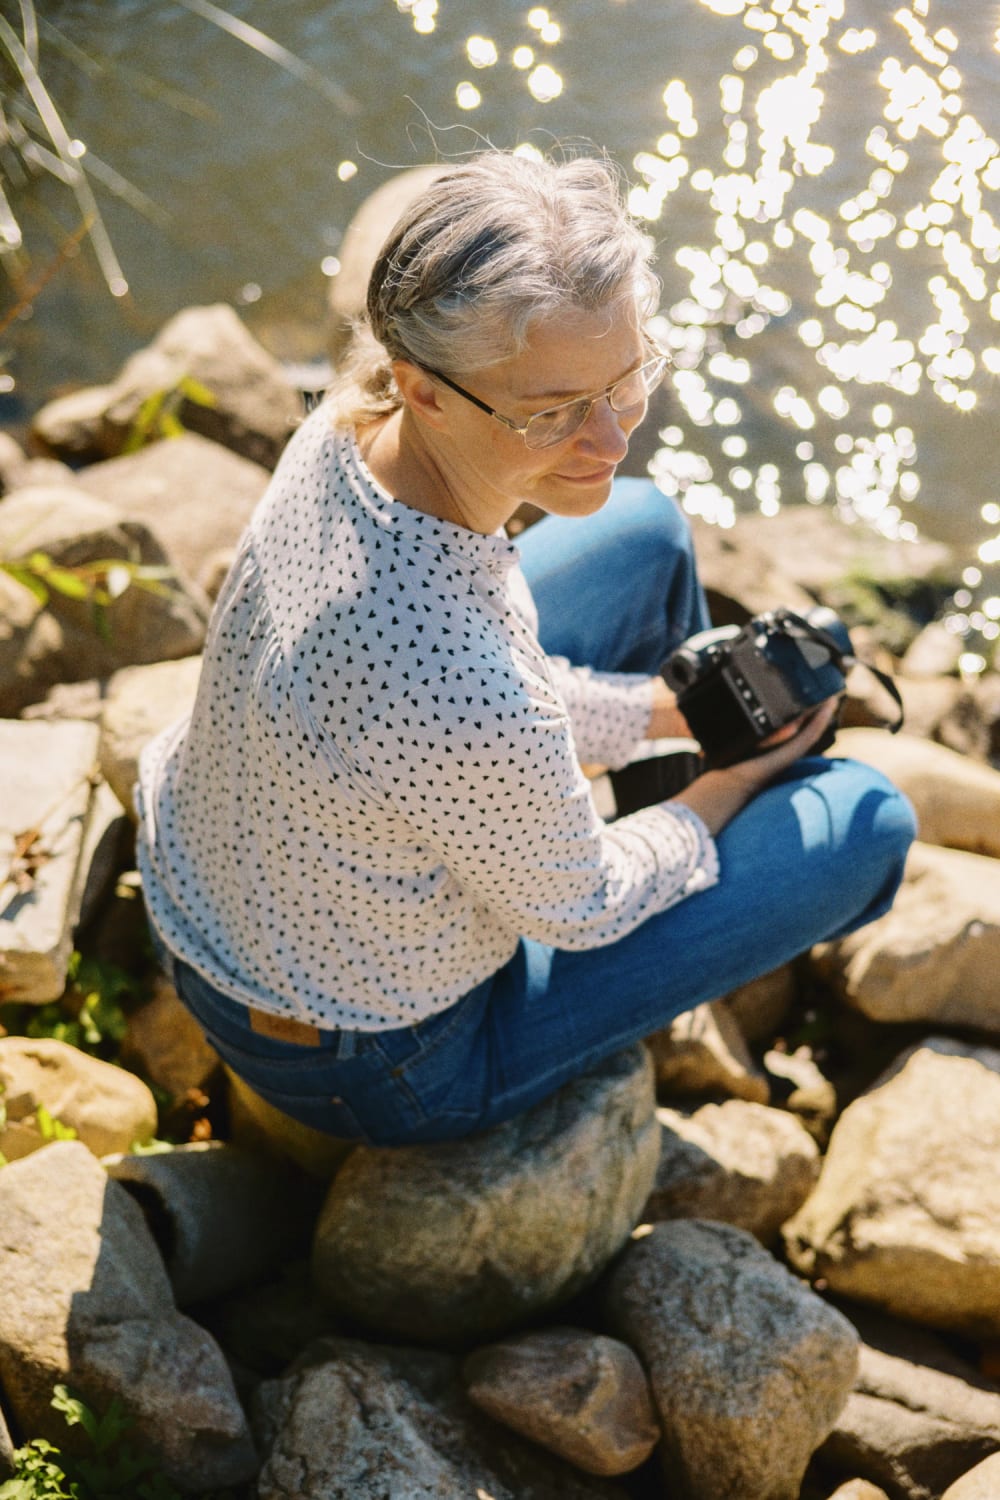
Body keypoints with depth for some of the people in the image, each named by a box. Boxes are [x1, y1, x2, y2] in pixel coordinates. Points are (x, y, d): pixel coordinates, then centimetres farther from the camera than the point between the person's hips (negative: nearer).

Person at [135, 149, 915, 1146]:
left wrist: (675, 710, 2)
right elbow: (577, 910, -20)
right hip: (374, 1070, -6)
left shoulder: (350, 426, -20)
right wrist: (729, 789, -2)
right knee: (868, 821, 2)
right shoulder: (473, 708, -43)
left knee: (645, 533, 14)